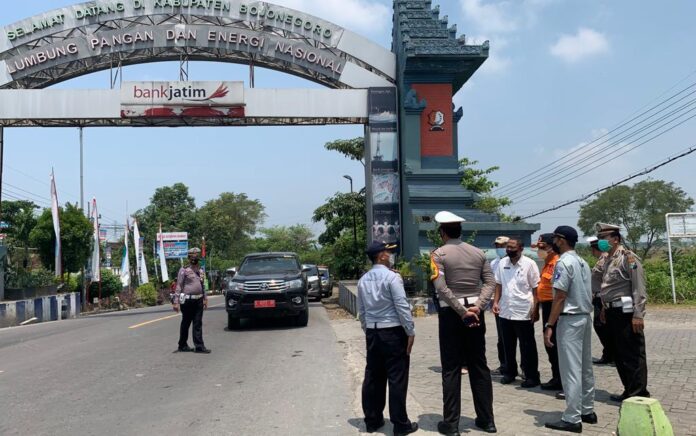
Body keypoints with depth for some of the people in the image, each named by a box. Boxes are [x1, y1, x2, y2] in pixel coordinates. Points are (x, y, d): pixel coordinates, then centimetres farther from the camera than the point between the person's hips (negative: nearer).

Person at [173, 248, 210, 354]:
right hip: (187, 300, -5)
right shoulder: (184, 270, -4)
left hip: (198, 300, 5)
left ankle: (199, 346, 2)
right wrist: (176, 302, -12)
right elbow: (179, 286, -7)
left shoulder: (201, 271, 13)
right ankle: (182, 345, 19)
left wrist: (205, 299, 17)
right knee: (185, 324, 6)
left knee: (198, 324, 2)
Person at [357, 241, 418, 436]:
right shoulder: (392, 277, -12)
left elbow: (361, 311, 12)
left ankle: (372, 420, 21)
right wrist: (410, 332, -8)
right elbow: (402, 307, -14)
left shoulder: (363, 280, 8)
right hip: (393, 332, -6)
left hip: (372, 332, 7)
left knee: (373, 376, 12)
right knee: (397, 378, 0)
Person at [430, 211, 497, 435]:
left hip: (451, 314, -4)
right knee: (479, 366, 12)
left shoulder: (439, 254, -7)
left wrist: (462, 312, -13)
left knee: (451, 369, 2)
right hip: (475, 312, 4)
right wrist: (477, 307, -9)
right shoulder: (478, 253, 7)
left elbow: (441, 288, -17)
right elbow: (490, 282, -1)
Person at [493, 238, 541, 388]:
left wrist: (535, 309, -11)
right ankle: (509, 372, 28)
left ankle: (531, 376, 13)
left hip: (523, 313, -5)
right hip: (505, 312, 5)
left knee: (527, 347, 4)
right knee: (508, 346, 15)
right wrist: (496, 302, 2)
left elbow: (536, 288, -7)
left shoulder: (529, 264, -8)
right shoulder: (502, 263, 6)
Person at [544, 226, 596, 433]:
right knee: (585, 367, 15)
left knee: (571, 370, -5)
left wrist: (549, 325, -18)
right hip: (585, 317, 9)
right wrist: (586, 313, 18)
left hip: (570, 319, -9)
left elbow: (560, 297, -19)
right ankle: (587, 411, 23)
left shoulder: (564, 263, -14)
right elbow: (588, 293, 13)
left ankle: (572, 419, -2)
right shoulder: (583, 263, 12)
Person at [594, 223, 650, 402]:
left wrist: (638, 315, -20)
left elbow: (639, 289, -16)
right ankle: (629, 390, 24)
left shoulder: (628, 257, -12)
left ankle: (638, 394, 5)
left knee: (633, 355, -2)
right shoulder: (608, 260, 14)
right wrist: (605, 309, 18)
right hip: (613, 312, 9)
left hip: (626, 313, -9)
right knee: (620, 354, 14)